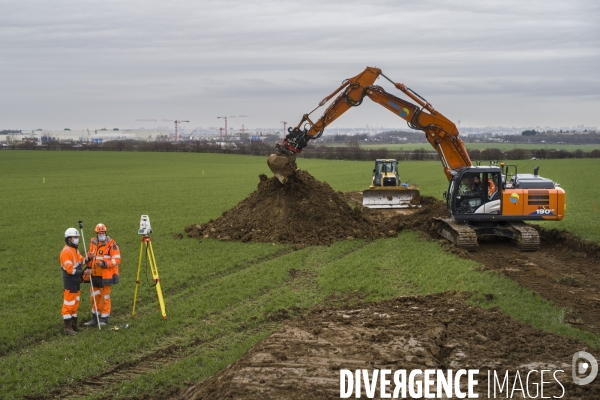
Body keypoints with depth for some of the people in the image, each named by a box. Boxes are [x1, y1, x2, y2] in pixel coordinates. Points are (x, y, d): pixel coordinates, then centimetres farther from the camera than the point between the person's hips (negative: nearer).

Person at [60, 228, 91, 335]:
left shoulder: (75, 250, 13)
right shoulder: (66, 252, -18)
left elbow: (81, 261, 12)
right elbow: (70, 269, -23)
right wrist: (83, 272, -26)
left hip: (76, 283, 10)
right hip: (69, 284, -10)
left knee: (75, 304, 17)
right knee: (68, 305, -4)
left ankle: (74, 326, 27)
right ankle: (67, 328, 1)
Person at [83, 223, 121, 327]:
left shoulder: (111, 245, -9)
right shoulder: (93, 243, 9)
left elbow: (117, 260, -13)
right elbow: (90, 258, 22)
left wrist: (104, 263, -23)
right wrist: (89, 257, -2)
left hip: (105, 276, -6)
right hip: (94, 275, 6)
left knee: (105, 297, 3)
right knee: (94, 297, 11)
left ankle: (104, 319, 13)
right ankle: (95, 319, 22)